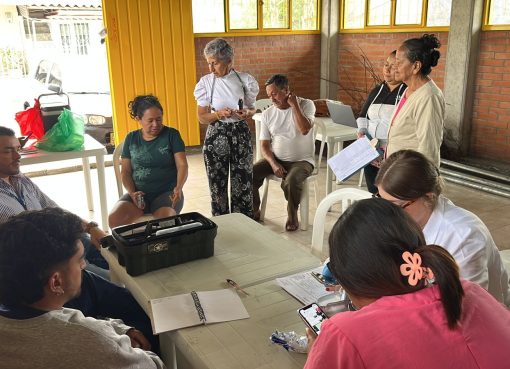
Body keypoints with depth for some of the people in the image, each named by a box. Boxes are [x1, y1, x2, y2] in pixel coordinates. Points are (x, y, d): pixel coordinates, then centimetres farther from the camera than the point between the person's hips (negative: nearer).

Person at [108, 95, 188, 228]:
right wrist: (132, 192, -10)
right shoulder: (131, 138, 9)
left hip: (167, 192, -2)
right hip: (139, 193, 3)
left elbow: (182, 165, -5)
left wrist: (179, 187, -25)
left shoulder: (172, 134, 1)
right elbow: (125, 171, 9)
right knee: (114, 219, -25)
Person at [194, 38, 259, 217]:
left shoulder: (245, 80, -3)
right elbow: (202, 117, -1)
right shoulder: (206, 82, -5)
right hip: (216, 136, 0)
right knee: (217, 182, 5)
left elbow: (252, 109, 9)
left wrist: (247, 113, -14)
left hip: (241, 134, 1)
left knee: (242, 181, 4)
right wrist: (219, 114, -20)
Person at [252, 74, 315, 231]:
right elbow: (264, 145, 2)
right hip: (275, 159, 4)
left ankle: (292, 216, -6)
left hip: (301, 160, -4)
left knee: (291, 181, -35)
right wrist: (273, 164, -16)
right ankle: (254, 211, 4)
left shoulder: (306, 105, -6)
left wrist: (294, 105, -19)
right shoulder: (267, 114, 4)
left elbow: (305, 129, -24)